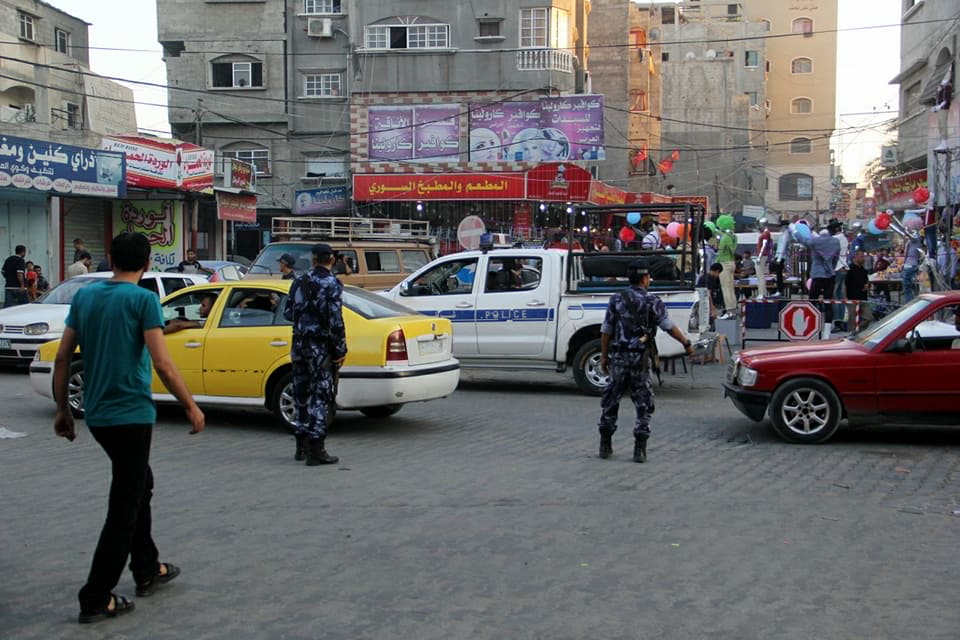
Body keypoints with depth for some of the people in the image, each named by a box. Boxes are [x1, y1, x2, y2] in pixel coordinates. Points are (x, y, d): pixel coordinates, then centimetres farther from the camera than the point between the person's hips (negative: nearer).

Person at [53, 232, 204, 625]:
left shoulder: (84, 296, 6)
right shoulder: (143, 300, -12)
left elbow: (62, 358, 7)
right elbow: (162, 364, -19)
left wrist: (62, 409, 15)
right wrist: (191, 407, -10)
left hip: (97, 415, 7)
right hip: (131, 415, -7)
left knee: (139, 486, 24)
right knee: (124, 507, 0)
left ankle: (147, 570, 33)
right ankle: (96, 600, 1)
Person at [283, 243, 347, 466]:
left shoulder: (299, 282, 8)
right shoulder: (331, 283, -11)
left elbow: (287, 313, 12)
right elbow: (335, 320, -17)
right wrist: (341, 350, -11)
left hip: (299, 345, 6)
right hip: (321, 347, -6)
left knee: (303, 395, 15)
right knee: (321, 397, -3)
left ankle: (302, 447, 22)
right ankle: (316, 450, -5)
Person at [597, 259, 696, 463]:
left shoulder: (616, 300, 4)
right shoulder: (653, 302, -3)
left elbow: (606, 331, 3)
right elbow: (669, 326, -5)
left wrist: (604, 356, 9)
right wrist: (686, 344, 5)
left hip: (618, 357, 2)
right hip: (640, 358, -2)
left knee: (611, 400, 13)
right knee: (644, 404, 6)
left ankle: (605, 445, 16)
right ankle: (640, 449, 2)